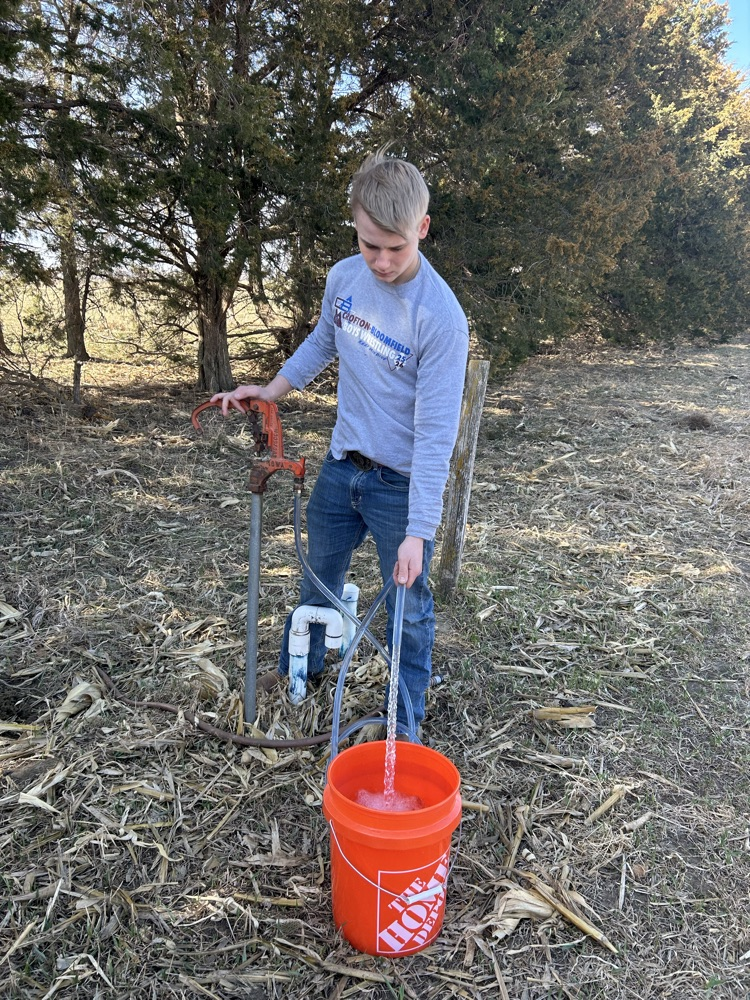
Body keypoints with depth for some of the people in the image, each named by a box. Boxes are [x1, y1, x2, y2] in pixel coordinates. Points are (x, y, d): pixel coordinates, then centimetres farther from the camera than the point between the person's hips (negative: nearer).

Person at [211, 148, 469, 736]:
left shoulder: (441, 317, -24)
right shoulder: (344, 276, -5)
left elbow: (435, 433, -25)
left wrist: (418, 531, -27)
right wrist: (272, 390, 5)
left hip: (402, 483, -6)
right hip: (341, 466, 6)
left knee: (407, 605, 7)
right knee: (318, 576, 23)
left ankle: (407, 718, 29)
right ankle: (301, 666, 49)